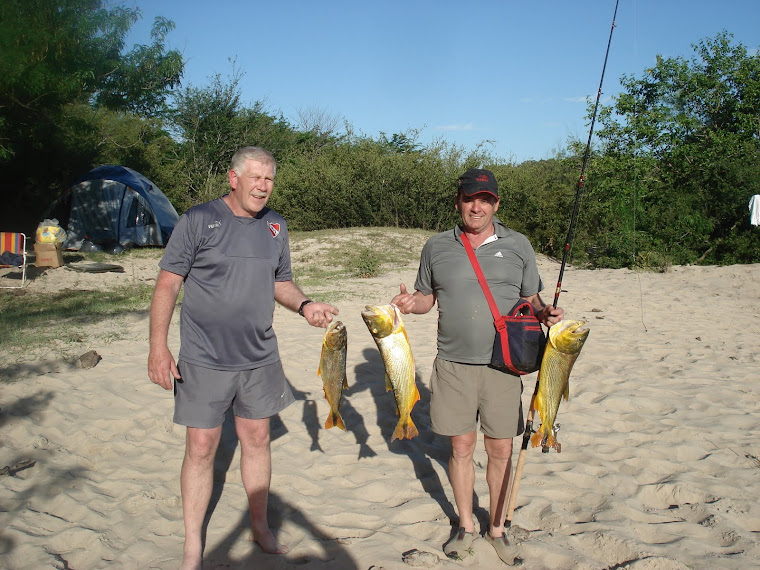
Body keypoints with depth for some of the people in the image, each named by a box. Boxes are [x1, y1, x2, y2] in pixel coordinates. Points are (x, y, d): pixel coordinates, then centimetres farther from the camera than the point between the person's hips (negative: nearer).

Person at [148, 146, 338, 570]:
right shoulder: (199, 219, -9)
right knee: (201, 447, 2)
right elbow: (168, 285, -8)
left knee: (257, 439, 14)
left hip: (260, 357, 5)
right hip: (205, 359, -4)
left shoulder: (275, 225, 7)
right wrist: (158, 346, -14)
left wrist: (304, 305, -5)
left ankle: (260, 527, 33)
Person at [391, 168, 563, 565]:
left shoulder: (517, 245, 5)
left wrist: (546, 314, -11)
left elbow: (531, 300, 10)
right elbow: (427, 297, 14)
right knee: (461, 446, 9)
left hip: (502, 365, 0)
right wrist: (412, 304, -8)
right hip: (453, 365, 0)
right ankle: (466, 526, 28)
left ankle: (497, 528, 26)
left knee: (501, 450, 7)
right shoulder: (437, 247, 6)